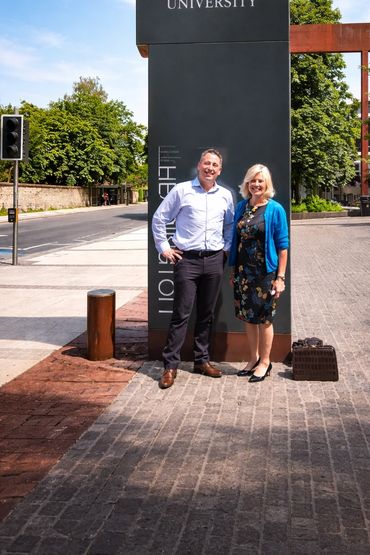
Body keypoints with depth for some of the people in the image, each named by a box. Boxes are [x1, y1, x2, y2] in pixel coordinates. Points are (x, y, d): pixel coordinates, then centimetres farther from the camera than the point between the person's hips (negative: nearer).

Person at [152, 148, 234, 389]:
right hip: (187, 260, -4)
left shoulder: (225, 195, 9)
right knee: (181, 314, -5)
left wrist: (227, 248, 13)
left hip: (214, 261, 4)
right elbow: (159, 219, 3)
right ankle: (171, 366, 2)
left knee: (207, 314, 11)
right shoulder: (182, 190, -1)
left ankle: (202, 360, 22)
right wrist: (164, 247, 0)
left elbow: (231, 225, 24)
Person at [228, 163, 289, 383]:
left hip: (266, 272, -5)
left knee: (264, 318, 4)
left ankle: (265, 362, 17)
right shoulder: (241, 207, 7)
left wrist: (280, 277, -11)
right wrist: (233, 270, 11)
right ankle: (254, 359, 27)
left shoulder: (275, 209, -7)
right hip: (243, 272, 5)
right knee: (249, 317, 12)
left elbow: (283, 246, -7)